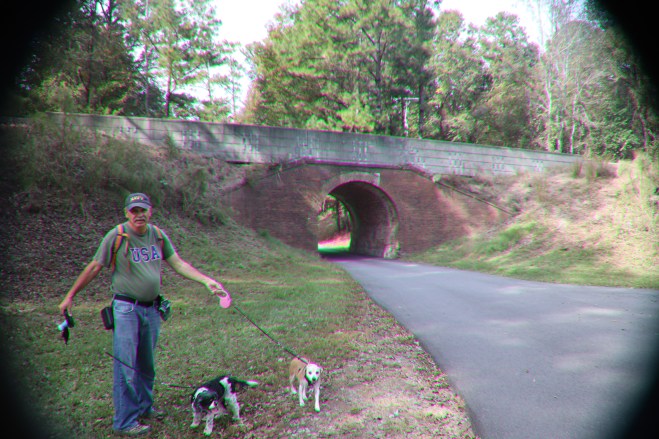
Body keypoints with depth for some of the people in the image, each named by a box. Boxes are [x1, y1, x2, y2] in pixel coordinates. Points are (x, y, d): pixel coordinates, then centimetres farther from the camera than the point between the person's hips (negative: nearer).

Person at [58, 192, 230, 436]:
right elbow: (94, 267, -3)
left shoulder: (158, 235, 4)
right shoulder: (116, 236, -10)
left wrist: (207, 281, 0)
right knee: (126, 366, -2)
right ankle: (124, 421, 11)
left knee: (147, 363, 17)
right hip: (126, 308, -5)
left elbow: (178, 264, 7)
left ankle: (144, 406, 35)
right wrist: (70, 296, 0)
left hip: (152, 308, 5)